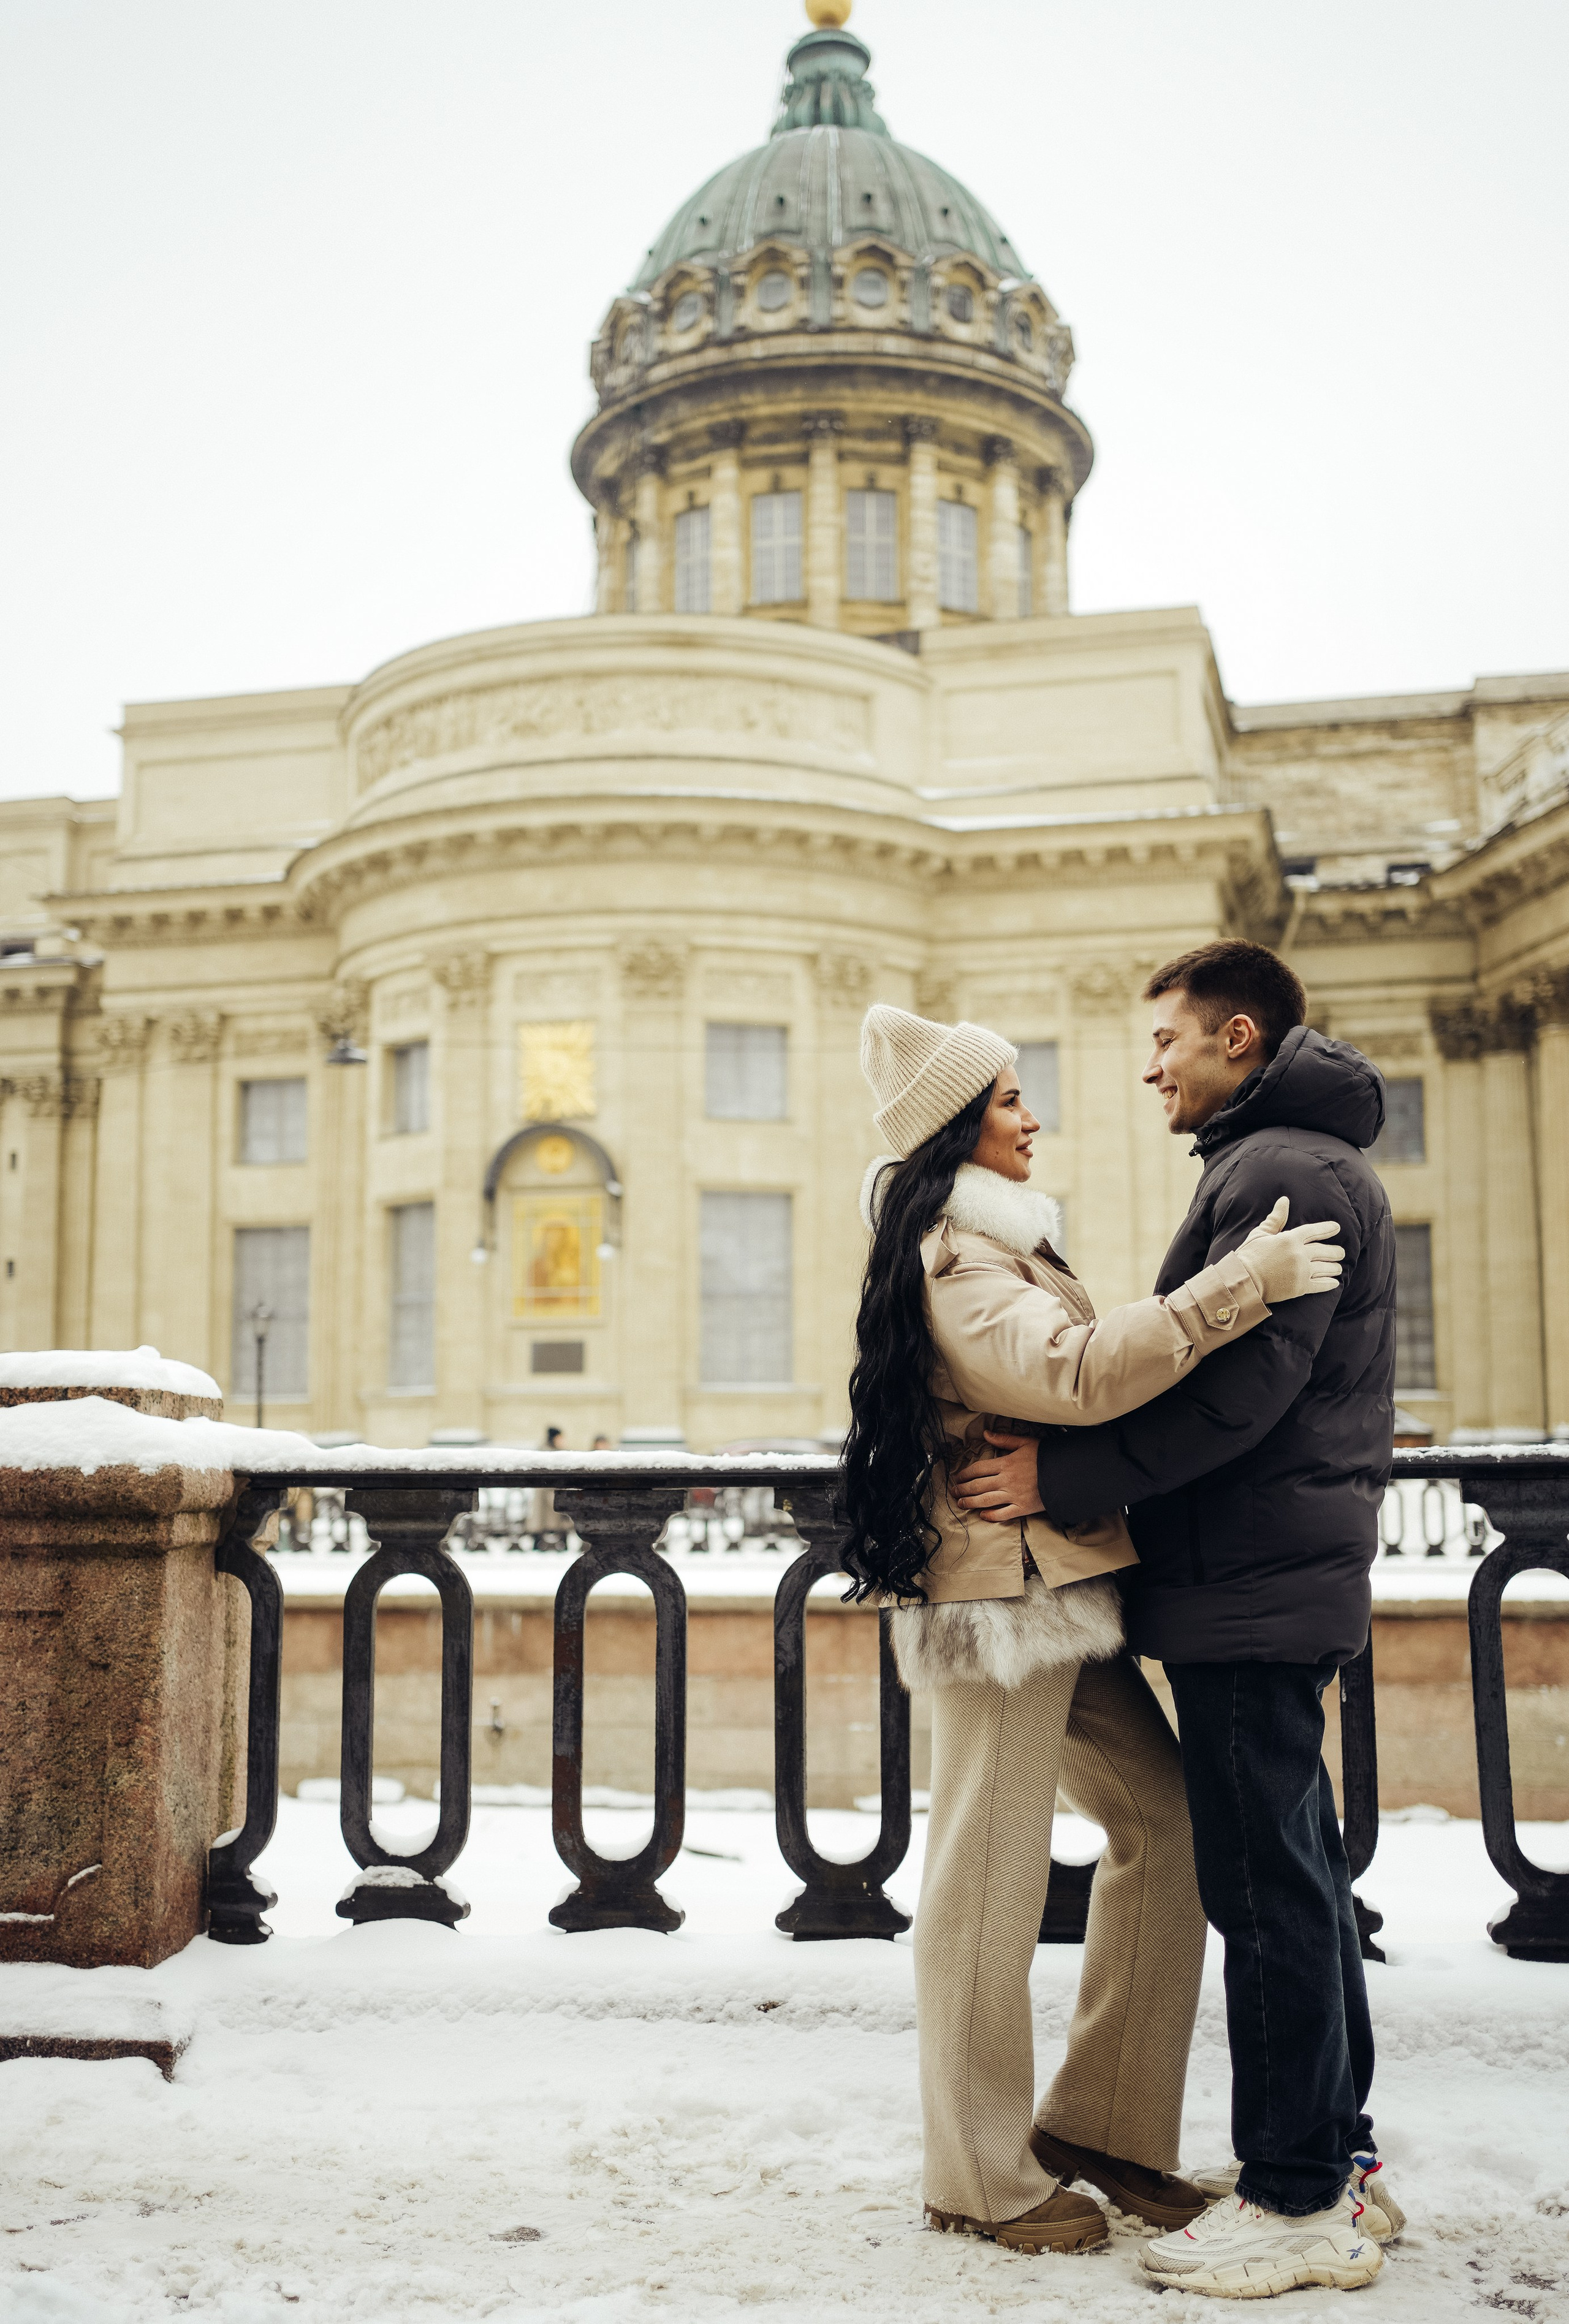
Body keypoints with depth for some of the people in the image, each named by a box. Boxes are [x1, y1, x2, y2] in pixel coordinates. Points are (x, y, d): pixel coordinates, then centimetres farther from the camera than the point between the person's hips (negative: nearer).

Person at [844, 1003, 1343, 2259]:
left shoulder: (991, 1245, 20)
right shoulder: (954, 1259, -14)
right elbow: (1075, 1374, -27)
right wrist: (1238, 1286, -27)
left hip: (1056, 1592, 10)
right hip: (1003, 1586, -10)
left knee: (1167, 1821, 10)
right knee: (991, 1878, -2)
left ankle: (1098, 2126, 18)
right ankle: (982, 2179, 10)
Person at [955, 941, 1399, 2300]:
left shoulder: (1284, 1170, -14)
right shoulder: (1309, 1164, 20)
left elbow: (1237, 1385, -24)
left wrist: (1066, 1478, -20)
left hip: (1251, 1588, -11)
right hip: (1286, 1576, 11)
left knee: (1268, 1885, -5)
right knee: (1297, 1873, 15)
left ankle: (1302, 2203, 3)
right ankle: (1334, 2157, 24)